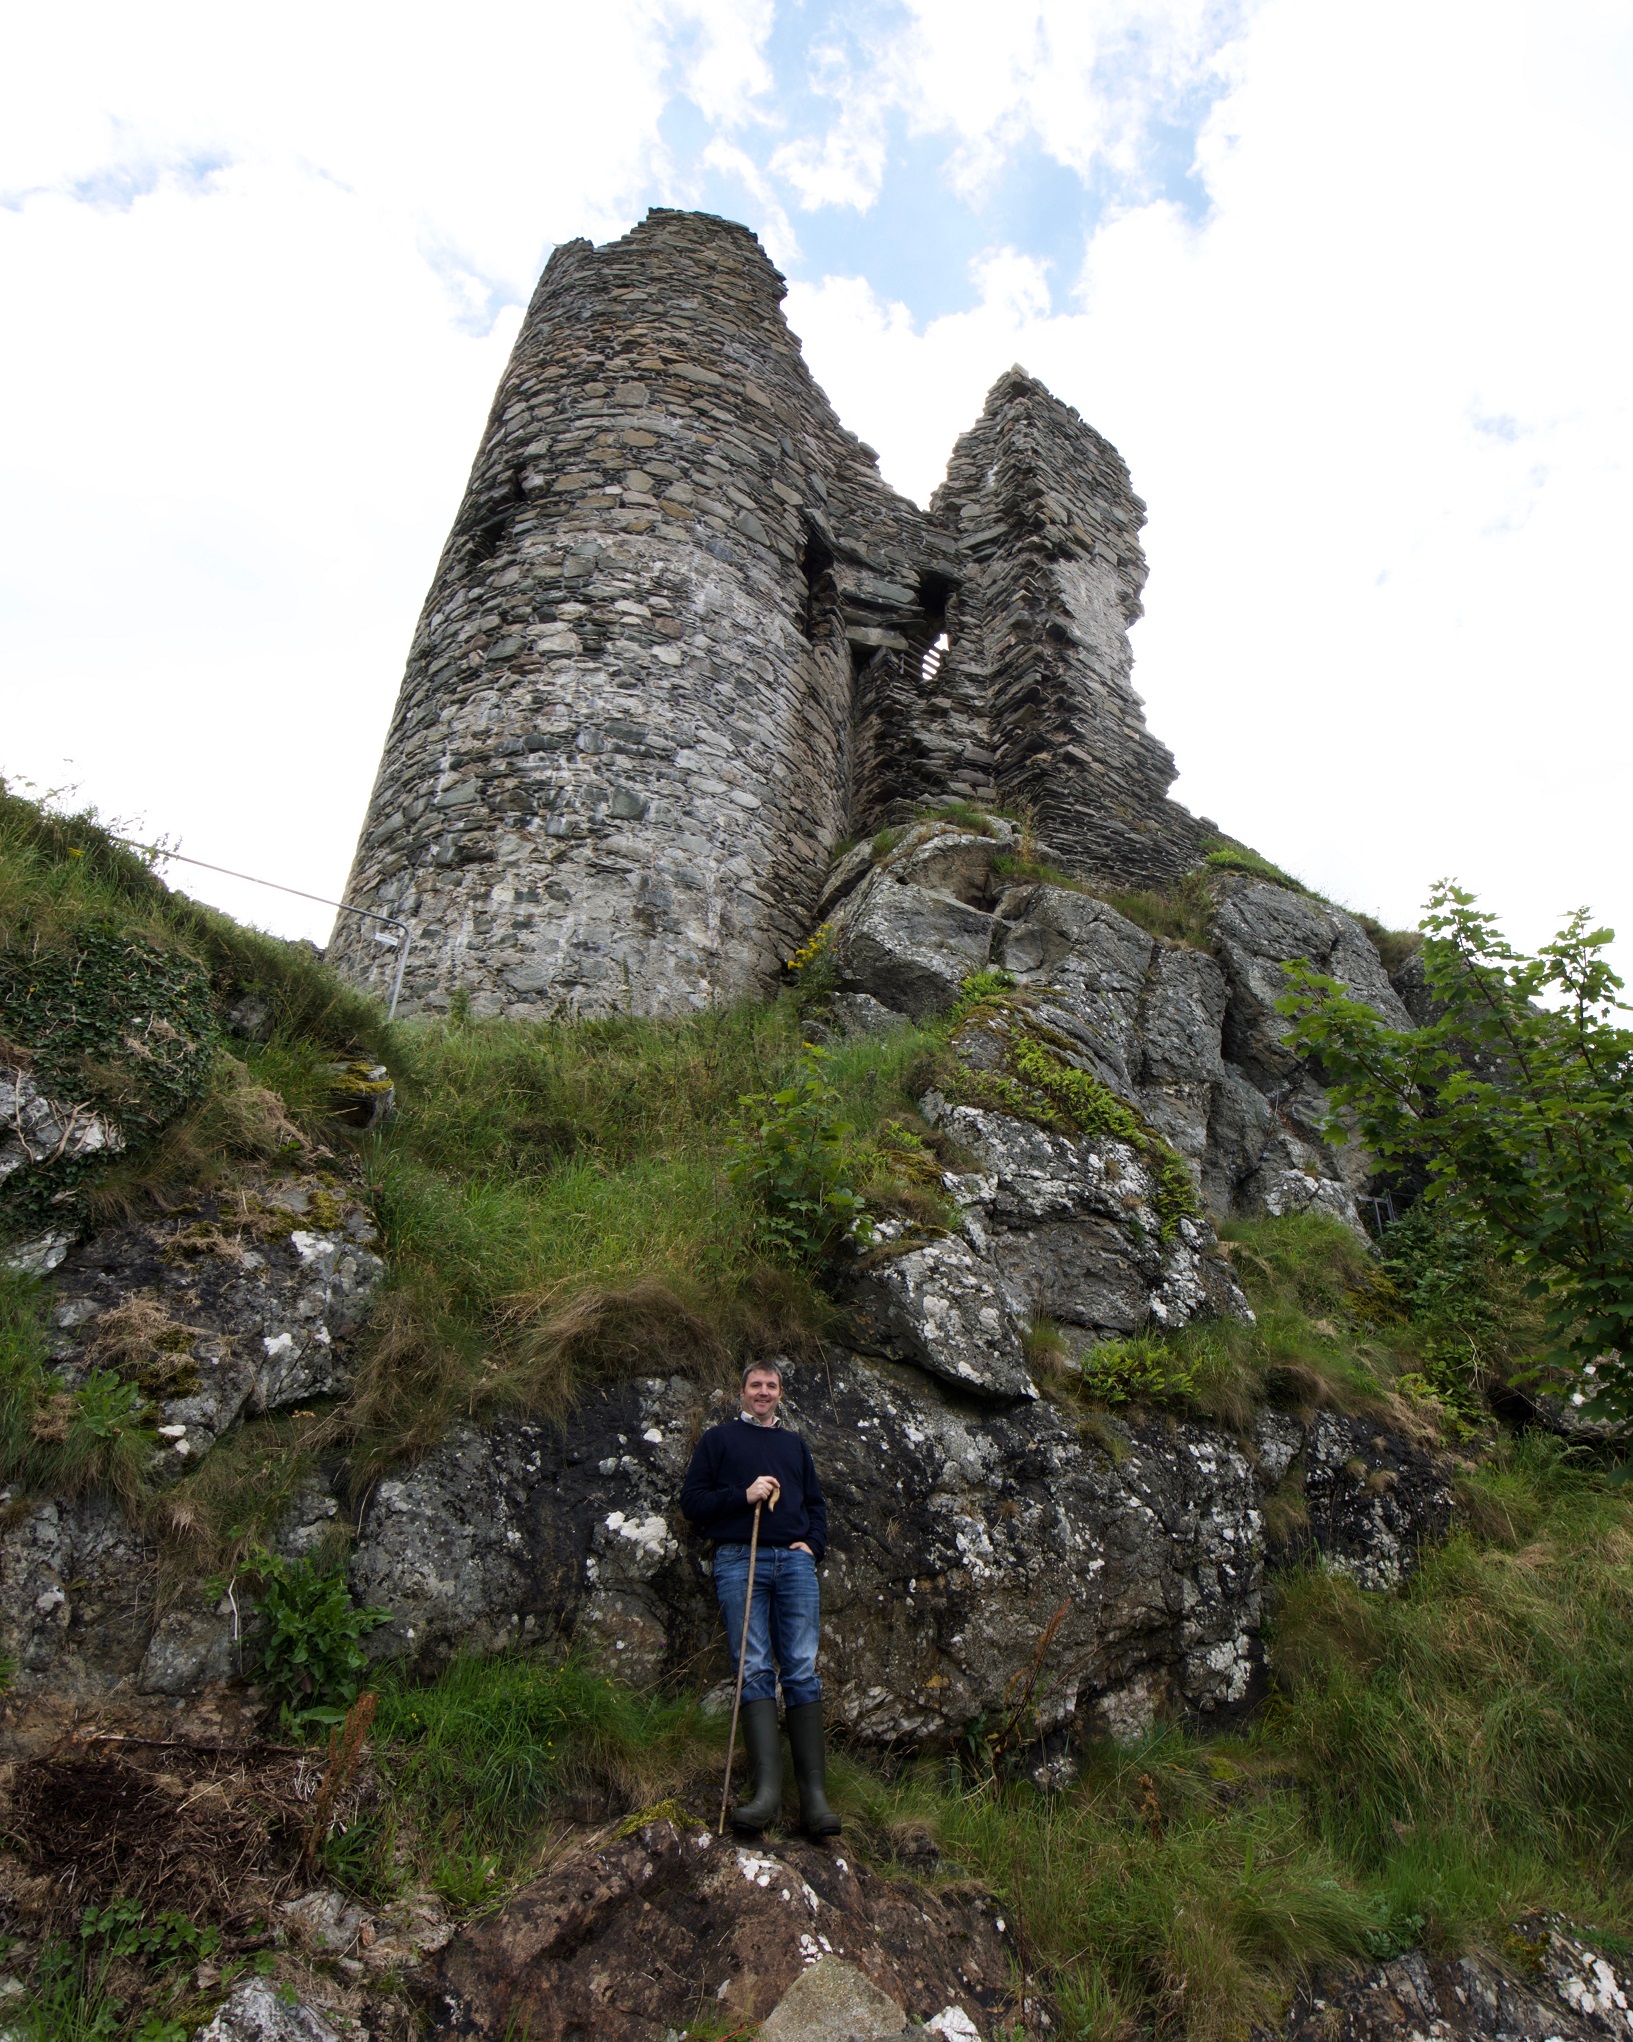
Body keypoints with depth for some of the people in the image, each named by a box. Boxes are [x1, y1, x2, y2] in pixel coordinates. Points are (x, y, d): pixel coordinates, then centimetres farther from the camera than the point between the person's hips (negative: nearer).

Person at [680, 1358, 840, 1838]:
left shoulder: (794, 1444, 24)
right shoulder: (718, 1438, 14)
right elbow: (692, 1500, 6)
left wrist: (813, 1544, 5)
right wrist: (743, 1496, -8)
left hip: (795, 1561, 3)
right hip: (739, 1561, -2)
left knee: (802, 1671, -5)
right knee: (755, 1669, -11)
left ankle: (814, 1793, -7)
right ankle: (766, 1789, -14)